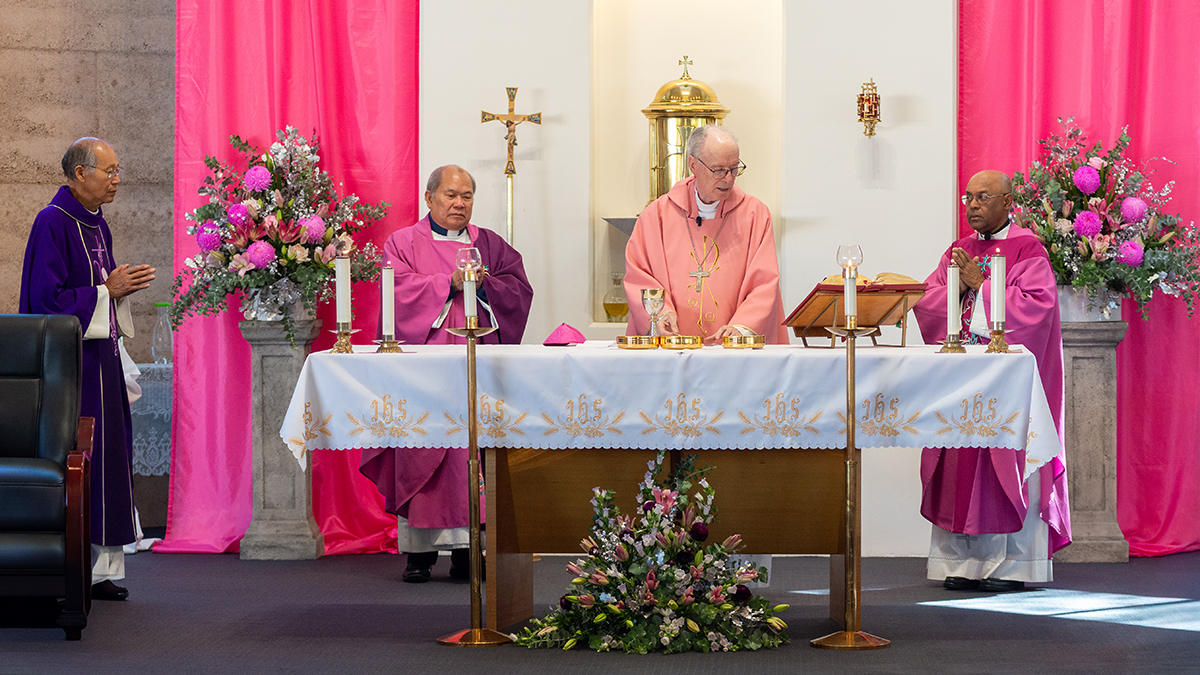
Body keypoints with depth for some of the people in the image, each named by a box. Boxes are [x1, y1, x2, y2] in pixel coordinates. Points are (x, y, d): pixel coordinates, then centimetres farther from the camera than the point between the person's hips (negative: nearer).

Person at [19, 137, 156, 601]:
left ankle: (101, 568, 11)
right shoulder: (53, 223, -12)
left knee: (108, 455, 7)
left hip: (101, 355, 9)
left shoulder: (95, 224, 15)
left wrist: (123, 288, 3)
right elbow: (48, 297, -18)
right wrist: (107, 290, -14)